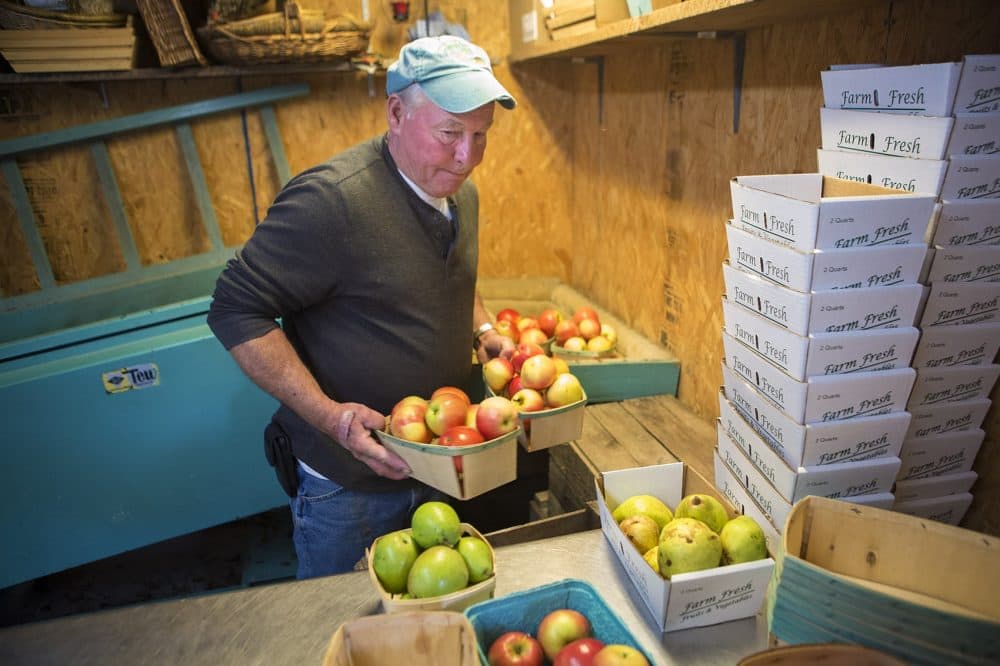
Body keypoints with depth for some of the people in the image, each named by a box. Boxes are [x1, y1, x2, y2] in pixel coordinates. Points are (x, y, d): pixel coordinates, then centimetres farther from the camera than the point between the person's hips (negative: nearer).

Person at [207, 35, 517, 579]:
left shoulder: (461, 193, 1)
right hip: (345, 486, -6)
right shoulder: (332, 198, -26)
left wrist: (483, 331, 0)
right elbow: (237, 310, -22)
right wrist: (330, 415, -29)